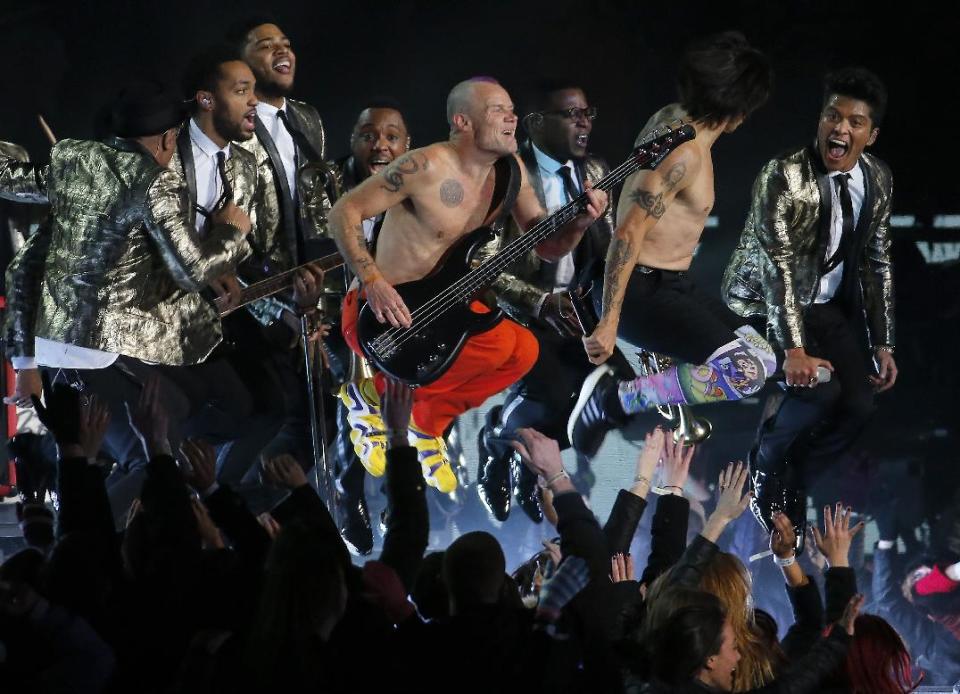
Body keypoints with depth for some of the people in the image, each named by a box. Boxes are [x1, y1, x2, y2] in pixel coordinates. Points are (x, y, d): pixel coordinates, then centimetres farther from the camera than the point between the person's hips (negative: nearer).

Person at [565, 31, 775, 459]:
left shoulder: (672, 119, 4)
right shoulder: (685, 154, -23)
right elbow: (629, 233, -27)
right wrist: (608, 322, -29)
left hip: (670, 284, 10)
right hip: (641, 292, -10)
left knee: (761, 355, 15)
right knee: (746, 372, -25)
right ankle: (613, 400, -15)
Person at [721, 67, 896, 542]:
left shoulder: (878, 179, -5)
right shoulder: (784, 177, -25)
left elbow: (876, 262, 5)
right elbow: (777, 263, -31)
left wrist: (882, 343, 2)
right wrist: (794, 350, -38)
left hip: (827, 305, 6)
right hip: (765, 304, -6)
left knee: (857, 406, -8)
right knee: (820, 389, -26)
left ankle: (788, 483, 16)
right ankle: (765, 466, 4)